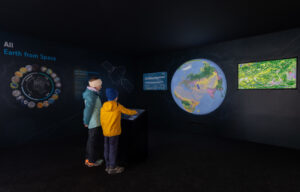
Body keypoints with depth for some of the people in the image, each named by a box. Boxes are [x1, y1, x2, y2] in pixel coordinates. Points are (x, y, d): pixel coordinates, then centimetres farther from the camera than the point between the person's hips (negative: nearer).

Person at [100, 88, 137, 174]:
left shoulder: (103, 107, 1)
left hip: (106, 132, 6)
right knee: (113, 149, 2)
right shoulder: (118, 106, -10)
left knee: (107, 148, 13)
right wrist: (134, 112, 23)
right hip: (114, 132, -5)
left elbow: (102, 120, 6)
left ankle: (108, 166, 25)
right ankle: (112, 168, 12)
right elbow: (127, 111, 4)